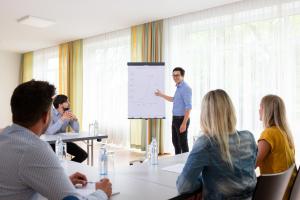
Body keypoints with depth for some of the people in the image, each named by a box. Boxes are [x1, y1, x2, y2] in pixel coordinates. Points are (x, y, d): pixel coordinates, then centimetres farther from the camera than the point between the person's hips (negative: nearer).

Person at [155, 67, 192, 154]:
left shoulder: (186, 88, -17)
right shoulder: (178, 87, 12)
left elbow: (188, 107, -22)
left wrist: (184, 123, -26)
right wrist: (161, 94, 26)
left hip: (182, 119, -10)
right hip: (175, 119, 10)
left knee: (183, 143, -1)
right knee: (175, 142, 18)